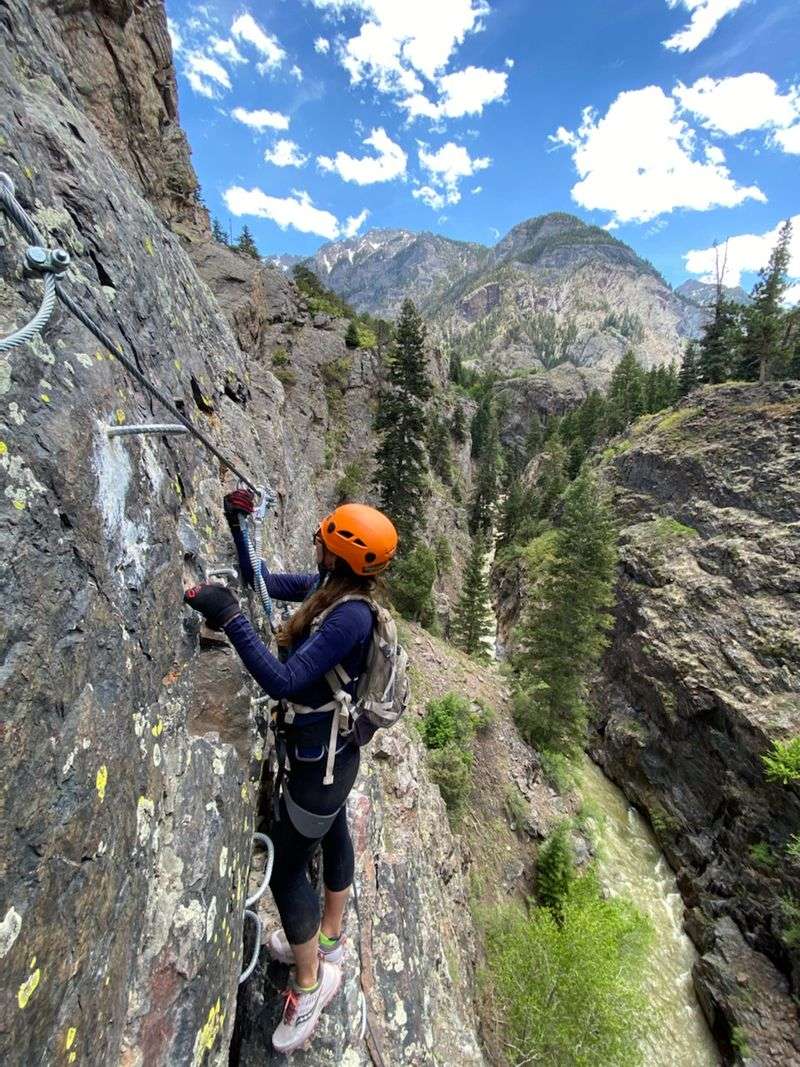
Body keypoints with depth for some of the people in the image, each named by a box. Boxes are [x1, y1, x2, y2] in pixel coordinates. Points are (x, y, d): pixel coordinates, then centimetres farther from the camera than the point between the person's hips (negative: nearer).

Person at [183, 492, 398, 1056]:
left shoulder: (350, 615, -32)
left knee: (287, 866, 10)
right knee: (334, 835, 27)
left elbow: (283, 681, -35)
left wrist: (230, 618, -38)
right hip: (332, 751, 9)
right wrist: (238, 526, -1)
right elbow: (260, 578, 6)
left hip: (320, 759, -9)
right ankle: (329, 940, 52)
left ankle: (309, 985, 35)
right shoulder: (326, 587, -6)